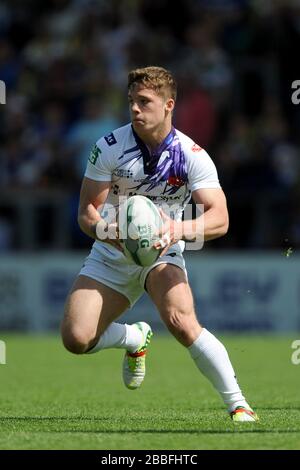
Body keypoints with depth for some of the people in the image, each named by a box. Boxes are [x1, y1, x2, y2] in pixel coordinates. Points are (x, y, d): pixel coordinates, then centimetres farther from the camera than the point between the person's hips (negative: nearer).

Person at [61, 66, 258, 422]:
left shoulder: (192, 155, -15)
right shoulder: (109, 147, -13)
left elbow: (219, 219, -22)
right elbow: (86, 212, -12)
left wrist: (180, 229, -42)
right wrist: (107, 230, -36)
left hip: (162, 253, -2)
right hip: (111, 257, 2)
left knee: (181, 322, -32)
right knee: (76, 339, -14)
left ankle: (238, 404, -22)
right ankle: (135, 338, 21)